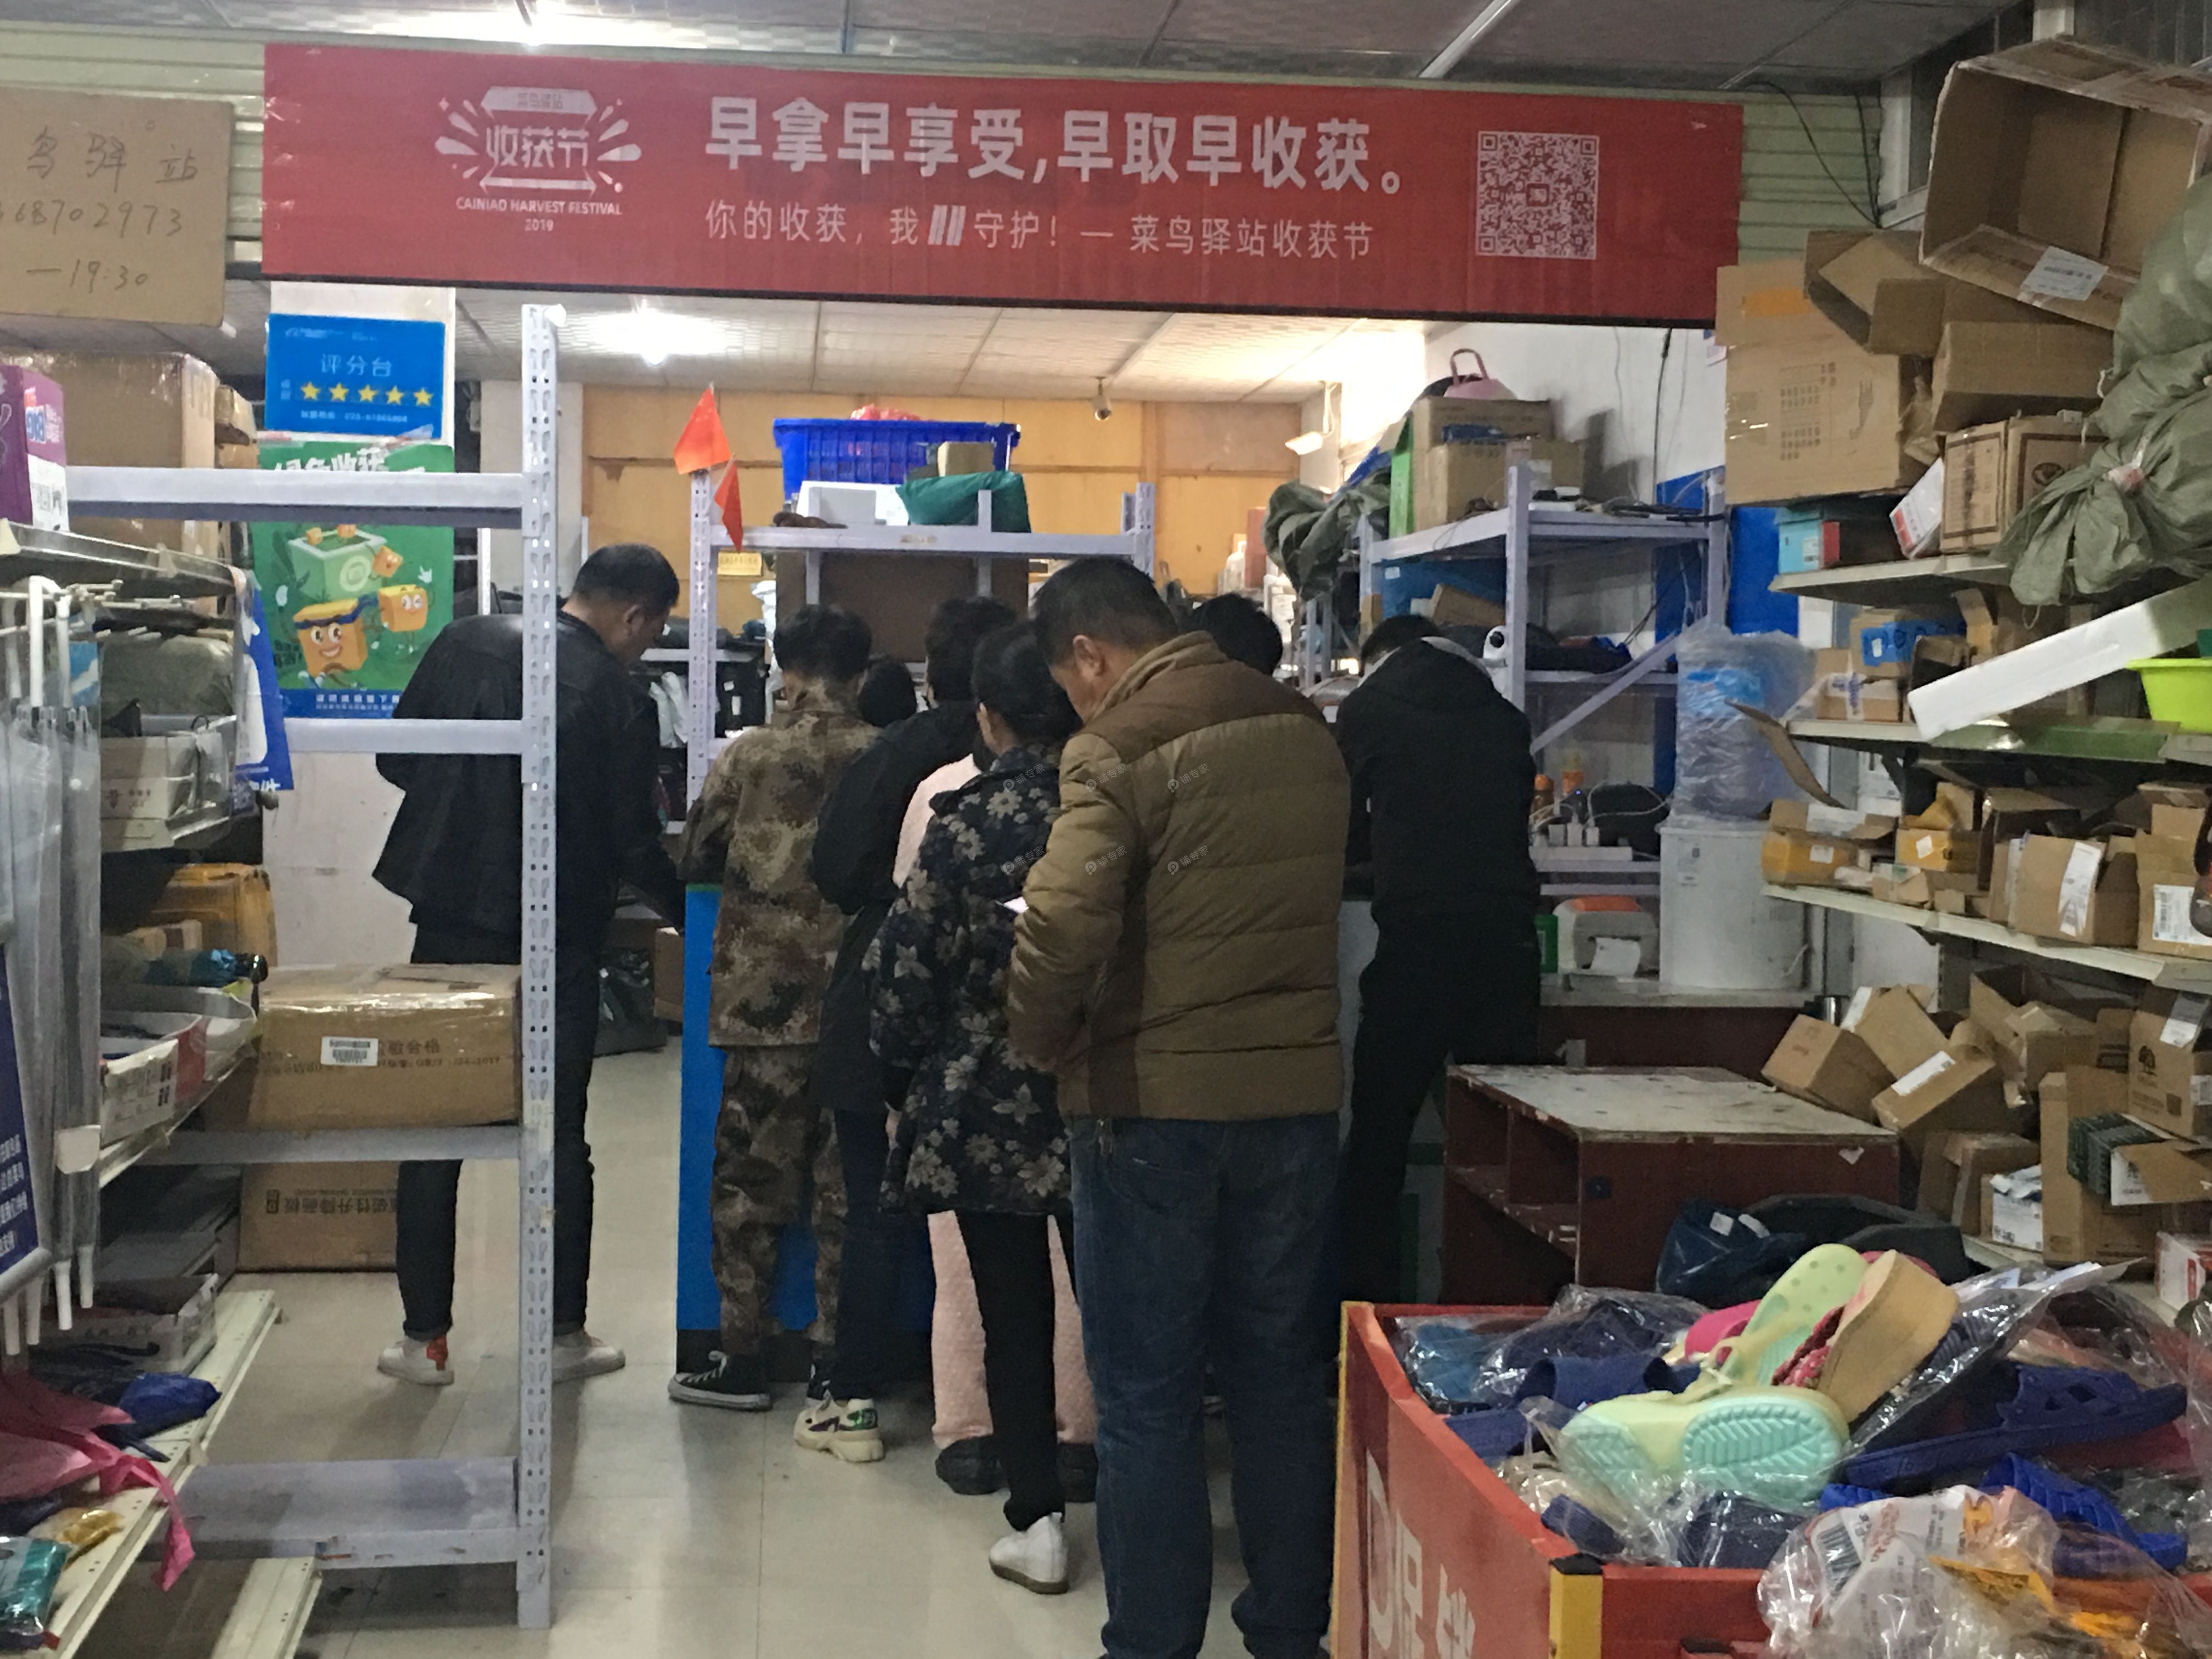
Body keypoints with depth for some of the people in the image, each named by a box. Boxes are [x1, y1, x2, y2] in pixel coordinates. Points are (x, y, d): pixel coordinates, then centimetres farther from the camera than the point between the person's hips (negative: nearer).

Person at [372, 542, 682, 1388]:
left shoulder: (463, 644, 1)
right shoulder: (618, 698, -11)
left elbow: (395, 761, 7)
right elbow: (635, 842, -9)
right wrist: (693, 915, 6)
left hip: (450, 923, 3)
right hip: (558, 943, -3)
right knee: (559, 1135, 9)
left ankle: (424, 1337, 15)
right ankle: (564, 1333, 16)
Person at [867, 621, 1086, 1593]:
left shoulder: (967, 821, -10)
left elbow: (910, 966, -7)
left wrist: (902, 1061, 9)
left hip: (985, 1108, -2)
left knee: (1013, 1317, 7)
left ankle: (1037, 1522, 10)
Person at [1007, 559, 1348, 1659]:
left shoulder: (1119, 748, -14)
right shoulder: (1307, 731, 7)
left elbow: (1060, 929, -24)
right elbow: (1337, 899, 12)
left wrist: (1039, 1036, -6)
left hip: (1153, 1103, -6)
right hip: (1298, 1091, 6)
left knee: (1146, 1400, 6)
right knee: (1281, 1379, 17)